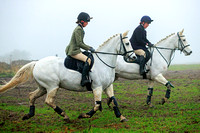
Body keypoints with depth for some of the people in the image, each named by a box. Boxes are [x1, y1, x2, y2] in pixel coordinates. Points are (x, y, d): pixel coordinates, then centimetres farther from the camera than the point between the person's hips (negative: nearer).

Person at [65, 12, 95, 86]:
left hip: (75, 50, 11)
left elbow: (81, 43, 25)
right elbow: (79, 43, -19)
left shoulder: (80, 29, 20)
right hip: (73, 51, -11)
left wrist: (90, 48, 14)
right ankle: (83, 80, -35)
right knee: (88, 60, -27)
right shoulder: (78, 29, -12)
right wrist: (89, 48, -14)